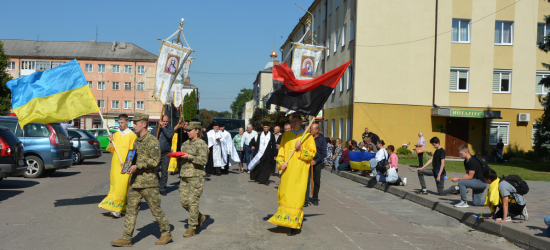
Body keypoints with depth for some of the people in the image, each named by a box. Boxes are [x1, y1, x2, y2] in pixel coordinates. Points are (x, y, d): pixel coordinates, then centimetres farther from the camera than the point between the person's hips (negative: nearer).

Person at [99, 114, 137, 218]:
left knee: (122, 185, -11)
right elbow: (110, 150, 14)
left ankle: (117, 209, -12)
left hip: (125, 166, -6)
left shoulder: (132, 135, -3)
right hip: (115, 164, 6)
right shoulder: (116, 135, 14)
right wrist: (111, 142, -5)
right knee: (115, 185, 7)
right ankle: (125, 207, 16)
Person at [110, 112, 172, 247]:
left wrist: (137, 166, -21)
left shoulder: (152, 141, -12)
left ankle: (166, 233, 18)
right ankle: (126, 238, 9)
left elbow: (155, 161, -19)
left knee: (156, 209, 2)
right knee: (131, 209, 6)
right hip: (135, 181, 8)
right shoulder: (136, 141, 15)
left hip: (148, 182, -8)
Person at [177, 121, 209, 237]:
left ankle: (191, 228, 2)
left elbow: (204, 160, -16)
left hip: (196, 176, -8)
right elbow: (181, 159, 25)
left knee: (193, 202, -7)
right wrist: (179, 157, 2)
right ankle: (199, 217, 28)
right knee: (184, 201, 6)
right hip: (184, 175, 8)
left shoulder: (202, 144, -5)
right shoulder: (185, 143, 18)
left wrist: (189, 157, -20)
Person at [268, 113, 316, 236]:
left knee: (297, 197, -6)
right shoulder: (286, 135, 11)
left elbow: (312, 153, 0)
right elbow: (281, 152, 11)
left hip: (300, 172, -3)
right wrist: (281, 163, -7)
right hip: (287, 171, 3)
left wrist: (301, 149, -16)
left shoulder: (307, 136, 2)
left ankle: (294, 225, -2)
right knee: (285, 195, 4)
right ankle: (285, 219, 21)